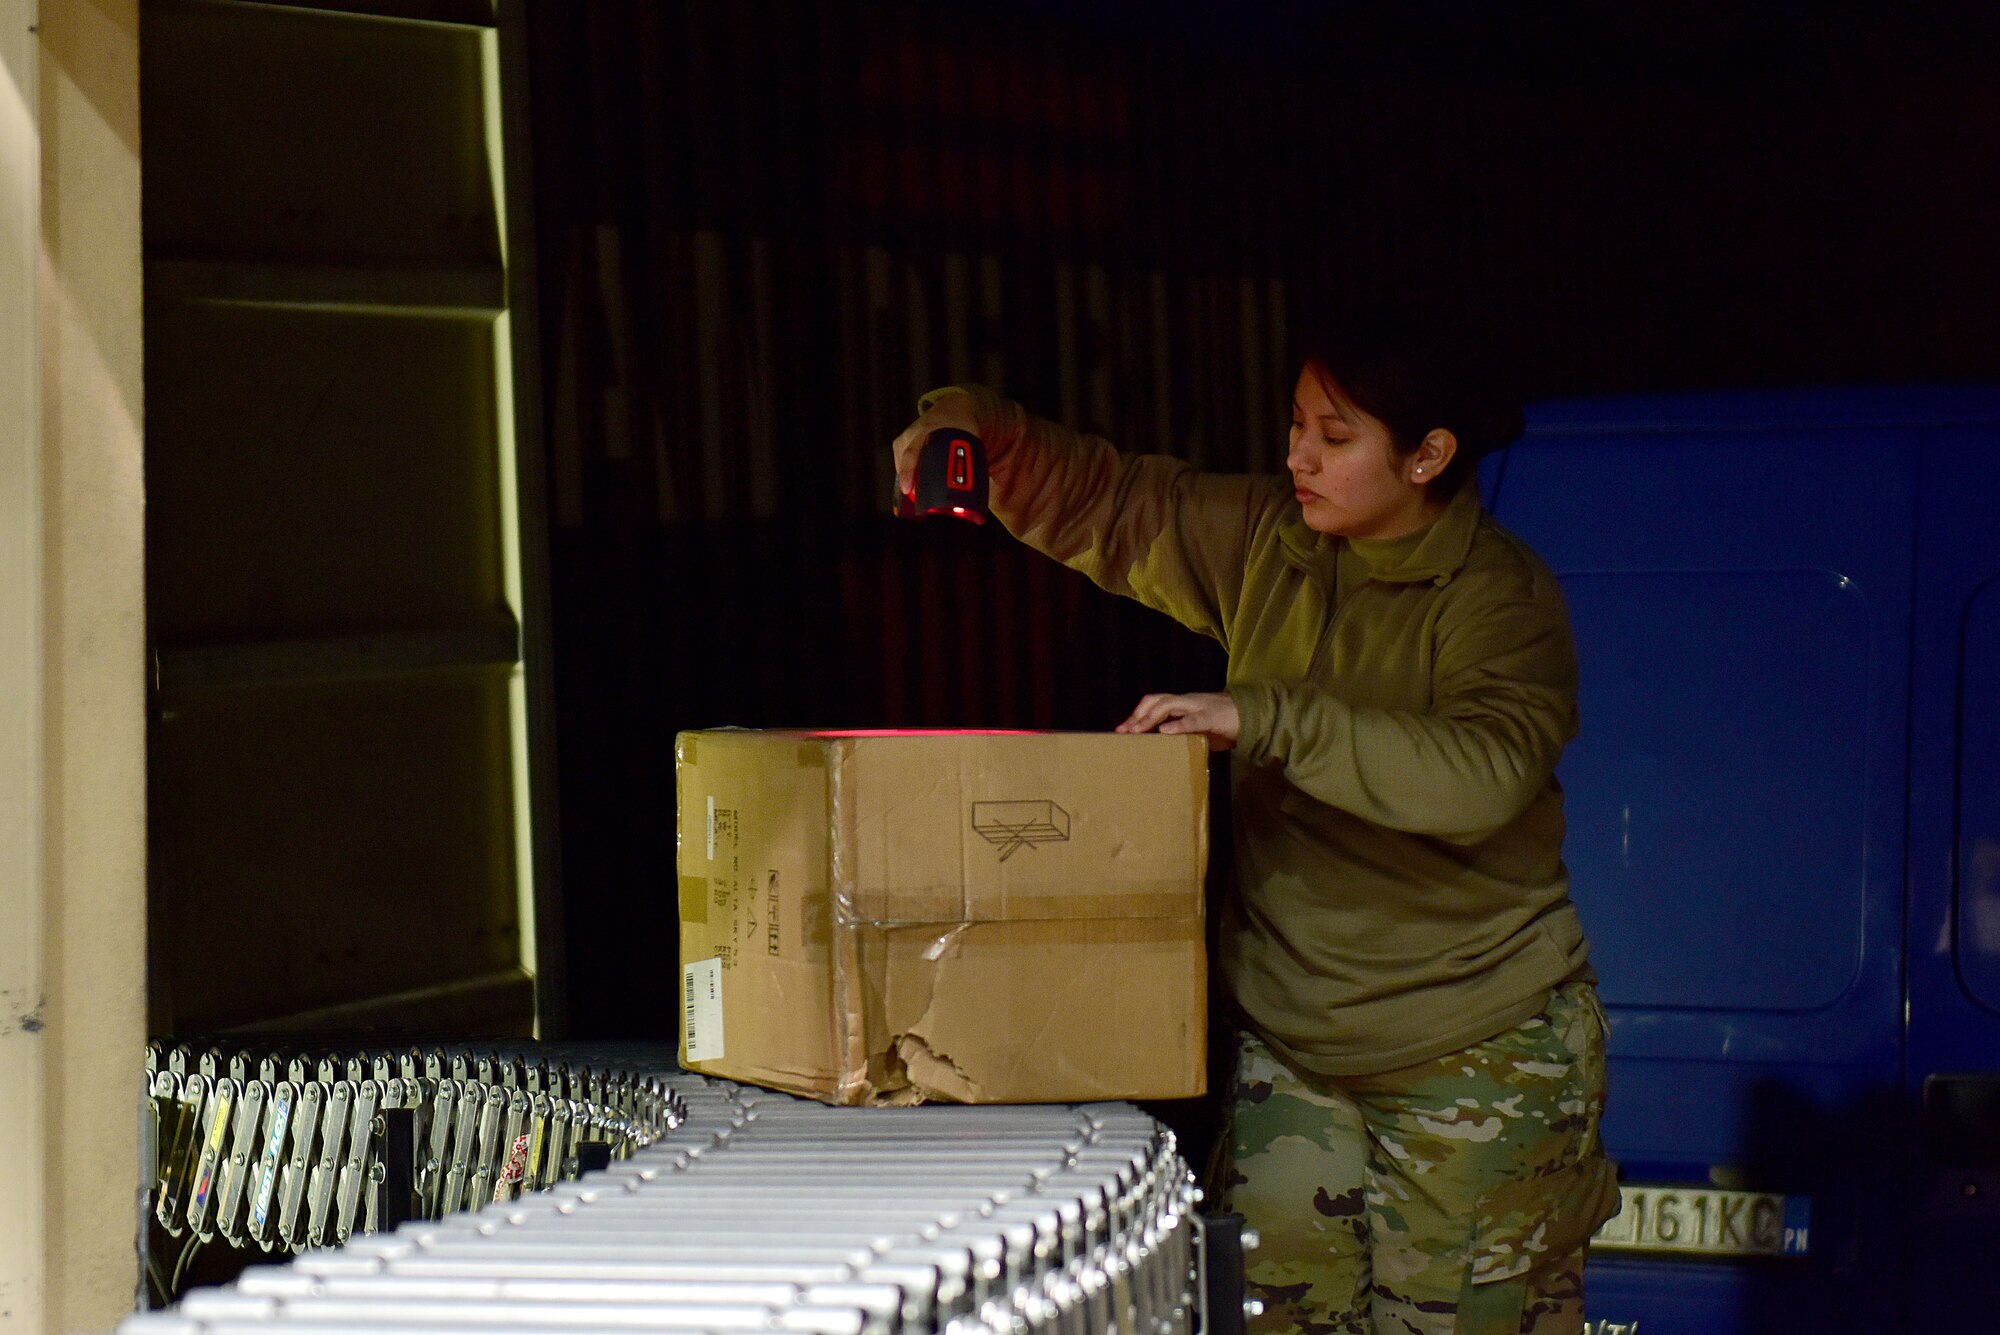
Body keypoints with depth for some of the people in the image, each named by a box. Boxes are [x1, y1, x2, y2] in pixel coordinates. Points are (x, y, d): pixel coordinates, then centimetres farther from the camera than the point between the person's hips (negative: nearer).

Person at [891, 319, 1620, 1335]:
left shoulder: (1503, 596, -14)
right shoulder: (1265, 542, 4)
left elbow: (1479, 774, -31)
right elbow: (1097, 504, 12)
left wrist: (1266, 718, -33)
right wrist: (975, 431, -8)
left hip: (1472, 1052, -5)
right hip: (1284, 1040, 5)